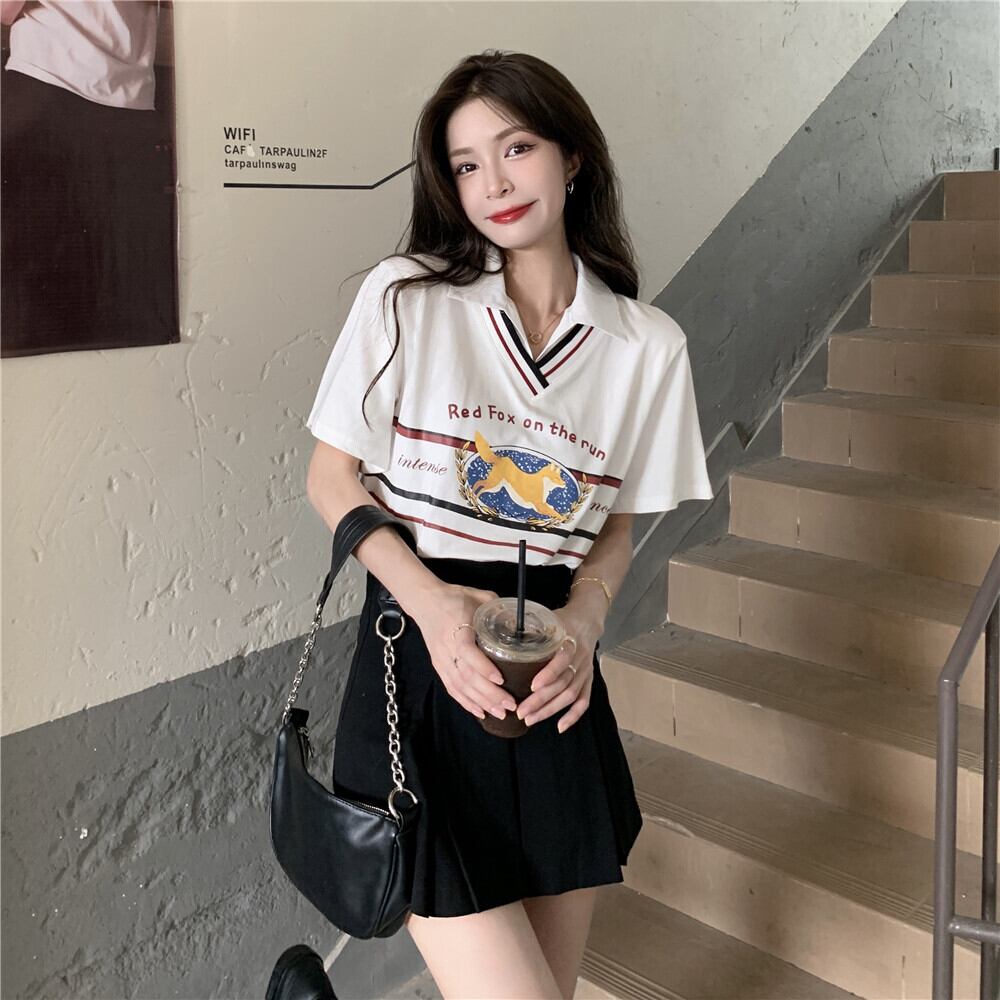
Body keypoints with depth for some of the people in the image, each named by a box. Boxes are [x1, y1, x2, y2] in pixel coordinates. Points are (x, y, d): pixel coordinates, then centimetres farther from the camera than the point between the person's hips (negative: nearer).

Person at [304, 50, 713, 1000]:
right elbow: (332, 478, -1)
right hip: (425, 671, -3)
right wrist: (433, 603, -16)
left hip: (555, 678, 4)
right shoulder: (403, 297, -5)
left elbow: (615, 526, 10)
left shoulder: (650, 346, 2)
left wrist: (583, 620, -11)